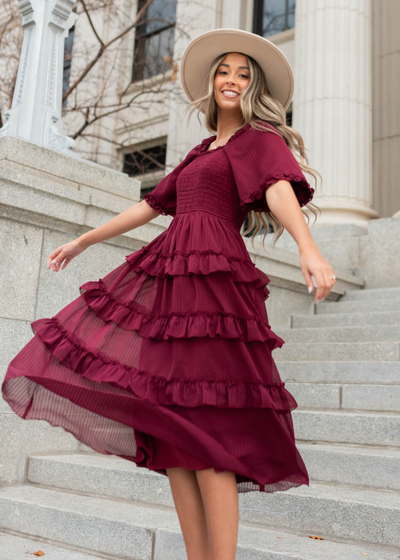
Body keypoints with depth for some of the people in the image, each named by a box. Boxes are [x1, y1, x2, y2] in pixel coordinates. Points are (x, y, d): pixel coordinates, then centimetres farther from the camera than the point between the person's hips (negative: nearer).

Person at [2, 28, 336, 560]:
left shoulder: (262, 139, 7)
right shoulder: (201, 152, 28)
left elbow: (281, 191, -14)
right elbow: (150, 206, 32)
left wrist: (309, 248, -34)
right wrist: (82, 241, 36)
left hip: (215, 277, -7)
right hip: (168, 278, 7)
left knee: (202, 424, -13)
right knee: (169, 420, 2)